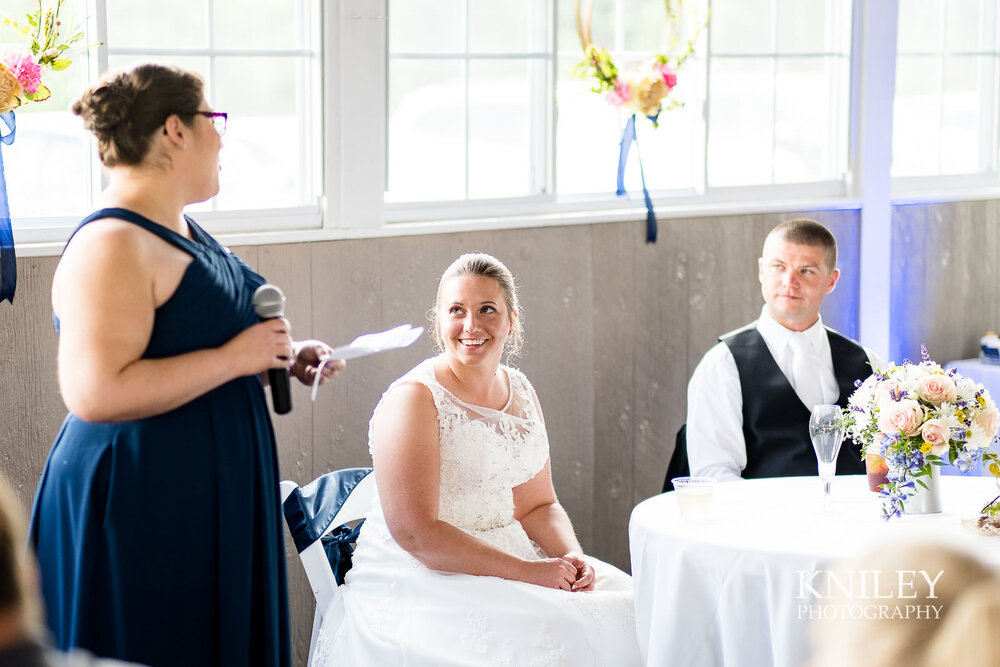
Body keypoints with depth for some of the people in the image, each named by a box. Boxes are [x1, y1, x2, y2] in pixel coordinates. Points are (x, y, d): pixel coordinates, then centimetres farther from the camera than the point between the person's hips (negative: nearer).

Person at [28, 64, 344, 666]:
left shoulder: (182, 232, 13)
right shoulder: (110, 246, -19)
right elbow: (95, 394, -29)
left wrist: (283, 356, 12)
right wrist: (235, 357, -22)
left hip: (213, 500, 10)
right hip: (142, 510, -10)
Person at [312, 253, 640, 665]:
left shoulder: (520, 392, 10)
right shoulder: (413, 398, -13)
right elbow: (415, 533, -20)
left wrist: (573, 557, -7)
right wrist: (526, 572, -20)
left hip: (511, 560, 7)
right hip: (420, 581, -7)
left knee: (628, 607, -10)